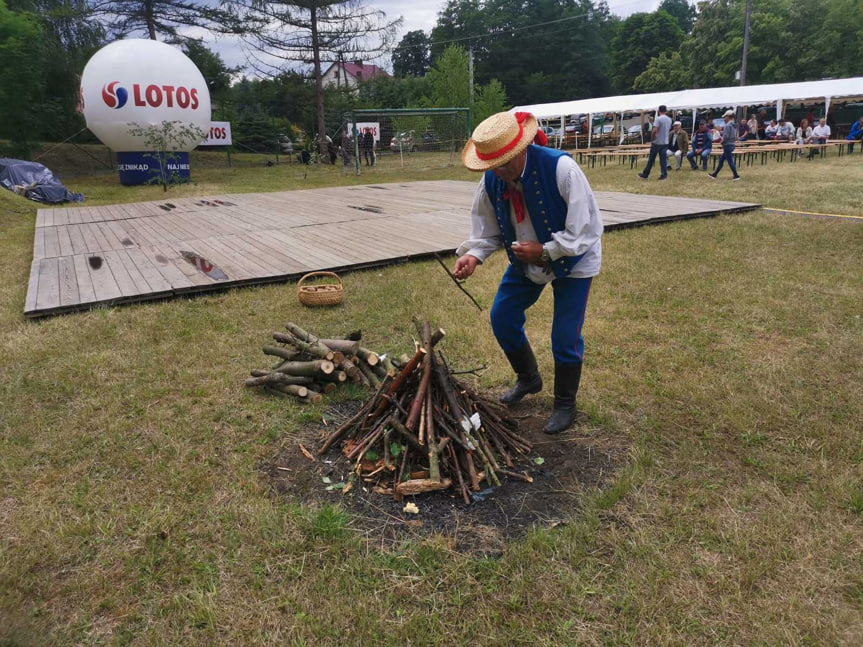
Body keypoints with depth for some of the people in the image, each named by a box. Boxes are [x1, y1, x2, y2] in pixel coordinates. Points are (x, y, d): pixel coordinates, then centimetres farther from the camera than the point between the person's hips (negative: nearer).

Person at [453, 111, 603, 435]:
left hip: (573, 261, -5)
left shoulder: (560, 168, -31)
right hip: (526, 261, 6)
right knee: (502, 318, 8)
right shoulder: (490, 180, -14)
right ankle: (528, 379, 36)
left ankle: (565, 405, 22)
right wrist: (473, 255, -23)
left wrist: (544, 251, -29)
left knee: (565, 338, -4)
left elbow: (585, 229, -26)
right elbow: (487, 229, -3)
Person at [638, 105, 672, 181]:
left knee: (651, 159, 2)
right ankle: (664, 175, 4)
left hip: (657, 142, -6)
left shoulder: (658, 119, -14)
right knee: (663, 159, 7)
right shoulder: (669, 119, 9)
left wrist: (652, 139, -10)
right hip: (665, 142, 6)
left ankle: (645, 175, 10)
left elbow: (654, 130, -23)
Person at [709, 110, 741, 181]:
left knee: (730, 161, -5)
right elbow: (735, 136, 17)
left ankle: (736, 176, -4)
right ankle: (715, 174, 21)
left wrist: (722, 142, -3)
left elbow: (726, 136, -22)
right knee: (721, 159, 16)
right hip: (732, 144, 10)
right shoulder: (734, 125, 12)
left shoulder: (727, 125, -16)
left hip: (728, 145, -10)